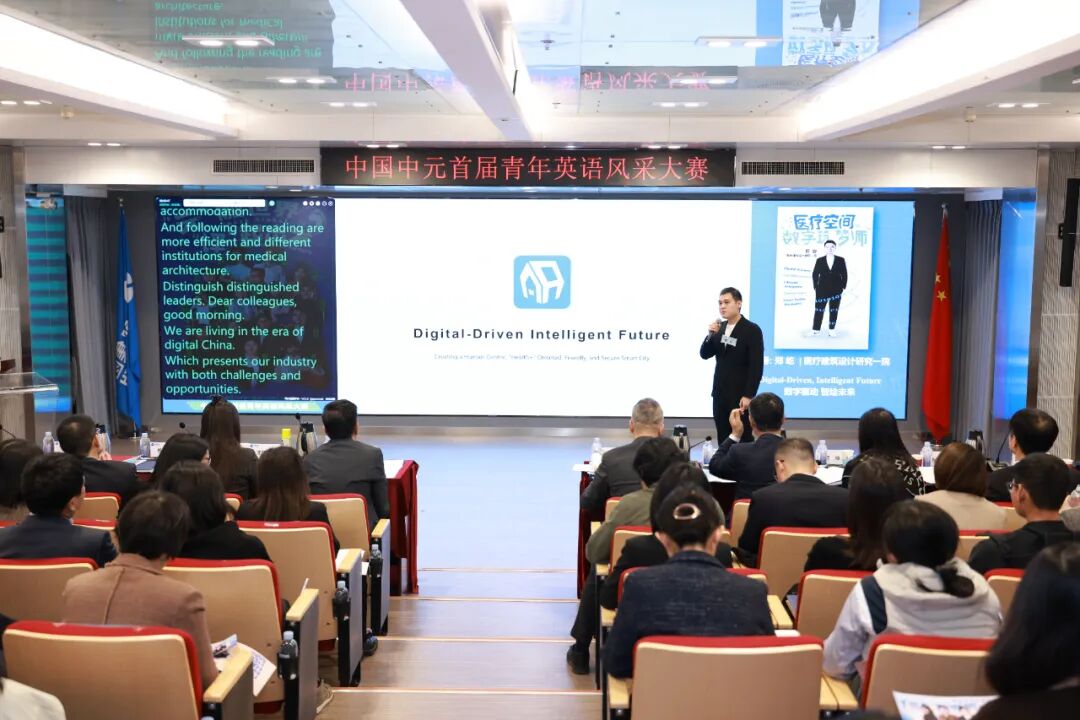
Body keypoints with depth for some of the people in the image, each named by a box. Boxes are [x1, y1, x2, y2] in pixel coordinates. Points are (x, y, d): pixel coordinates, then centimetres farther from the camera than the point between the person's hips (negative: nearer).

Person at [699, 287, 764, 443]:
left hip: (740, 395, -6)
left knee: (742, 440, -2)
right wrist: (711, 334, -10)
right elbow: (705, 354, 8)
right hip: (720, 393, 6)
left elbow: (756, 366, -13)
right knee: (723, 440, 8)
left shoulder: (752, 330, -9)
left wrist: (748, 395, -18)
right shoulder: (720, 327, 10)